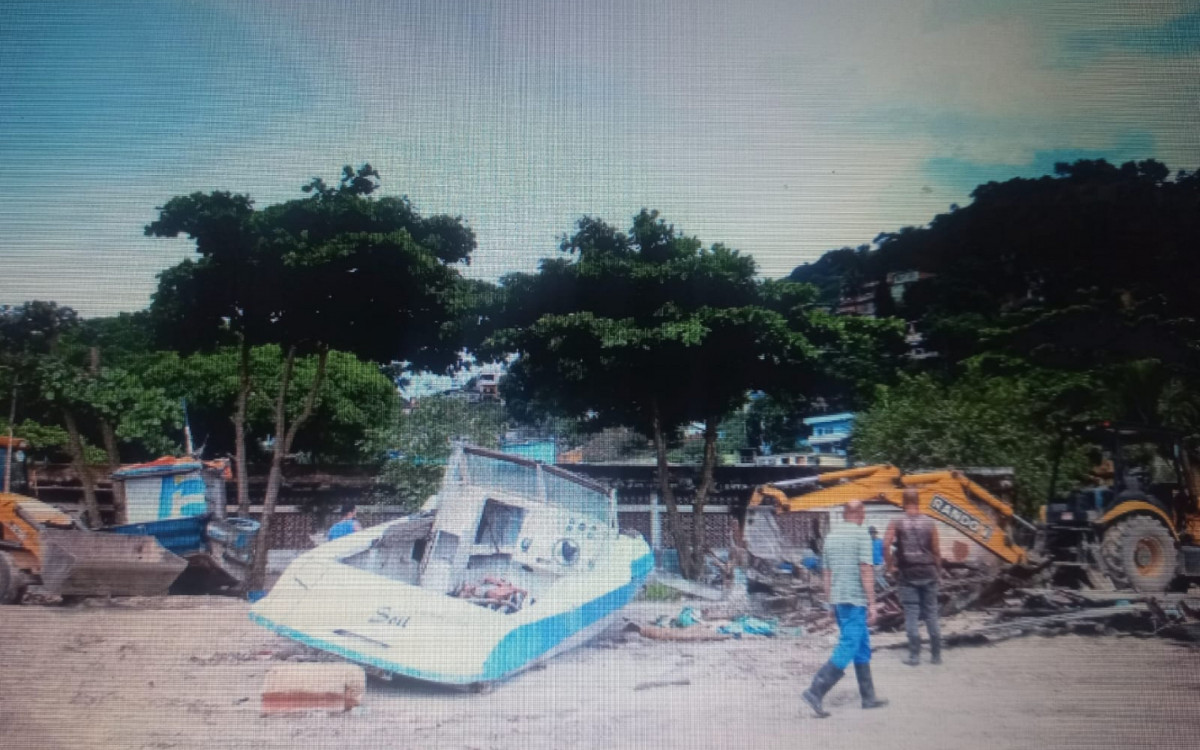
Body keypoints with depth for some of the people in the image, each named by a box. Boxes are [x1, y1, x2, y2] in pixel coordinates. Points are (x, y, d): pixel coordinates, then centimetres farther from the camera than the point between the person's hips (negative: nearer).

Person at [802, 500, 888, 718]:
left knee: (862, 646, 16)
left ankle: (868, 697, 22)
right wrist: (872, 603, -12)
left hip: (837, 599, 8)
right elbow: (866, 571, -14)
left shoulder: (831, 536, 12)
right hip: (855, 600, -8)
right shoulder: (861, 535, -8)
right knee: (847, 648, -7)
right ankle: (815, 692, -15)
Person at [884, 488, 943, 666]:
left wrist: (890, 566, -6)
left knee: (911, 614, 2)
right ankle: (936, 655, 13)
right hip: (928, 572, 2)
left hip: (907, 574, -2)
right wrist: (938, 572, 10)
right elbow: (935, 551, 0)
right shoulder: (930, 523, -1)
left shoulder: (896, 523, -4)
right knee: (931, 613, 9)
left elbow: (885, 545, -17)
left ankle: (914, 655, 1)